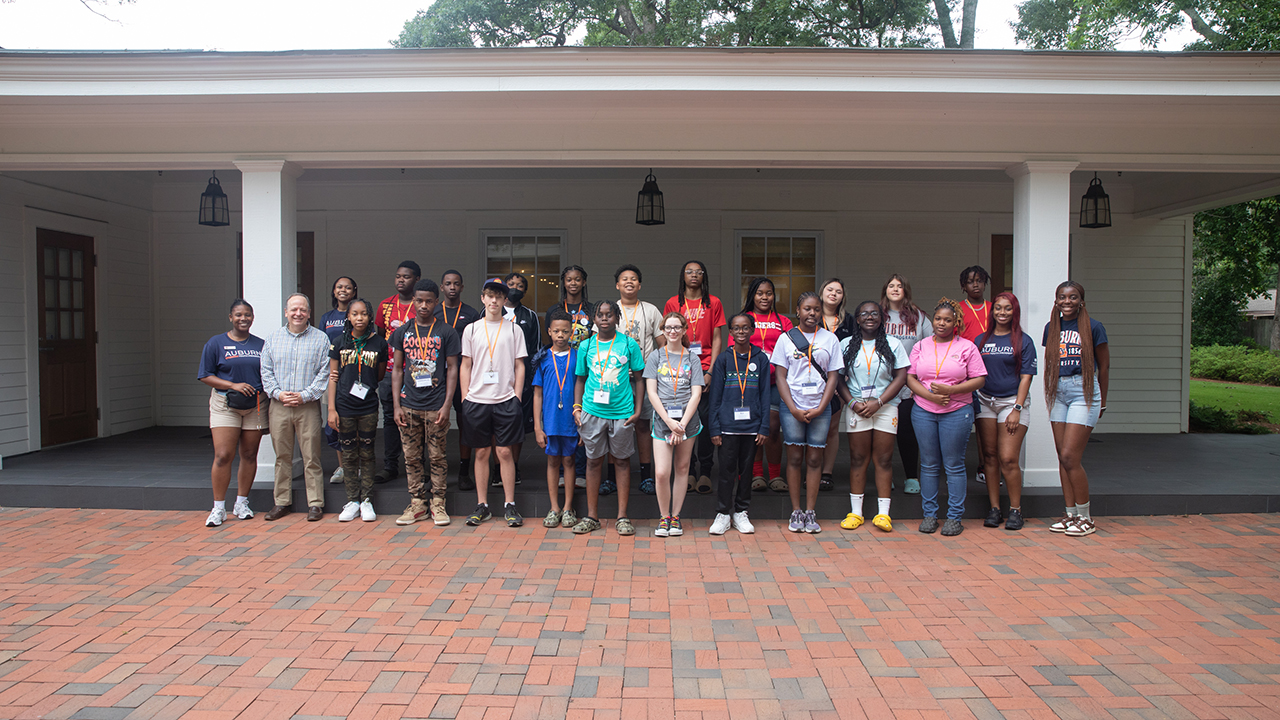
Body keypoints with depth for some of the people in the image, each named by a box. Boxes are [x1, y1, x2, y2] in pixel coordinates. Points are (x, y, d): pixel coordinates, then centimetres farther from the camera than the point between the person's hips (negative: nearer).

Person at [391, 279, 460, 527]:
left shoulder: (446, 332, 1)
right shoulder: (403, 331, 9)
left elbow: (452, 369, 0)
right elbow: (397, 369, 10)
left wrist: (447, 405, -8)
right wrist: (396, 405, 2)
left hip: (436, 406, -3)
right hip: (408, 405, 3)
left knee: (437, 456, 2)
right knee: (411, 457, 6)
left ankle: (437, 504, 12)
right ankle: (417, 504, 16)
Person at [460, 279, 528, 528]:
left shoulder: (513, 329, 6)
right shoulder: (471, 329, 8)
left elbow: (519, 366, 6)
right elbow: (465, 366, 10)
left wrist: (516, 397, -2)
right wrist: (465, 398, 2)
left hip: (505, 400, -1)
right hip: (476, 401, 1)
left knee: (505, 452, -1)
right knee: (481, 453, 6)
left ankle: (509, 505, 8)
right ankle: (482, 506, 14)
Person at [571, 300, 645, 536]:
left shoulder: (629, 344, 1)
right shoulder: (586, 346, 6)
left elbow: (638, 379, 5)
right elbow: (580, 380, 13)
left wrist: (637, 410, -1)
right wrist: (577, 407, 2)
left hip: (622, 413, -1)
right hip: (592, 411, 1)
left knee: (622, 461, 6)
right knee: (594, 461, 8)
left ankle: (622, 516, 14)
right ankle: (592, 516, 17)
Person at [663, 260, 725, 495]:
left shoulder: (713, 303, 8)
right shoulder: (672, 304, 10)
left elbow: (717, 339, 6)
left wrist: (710, 371, -4)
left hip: (705, 370, -1)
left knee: (706, 419, -4)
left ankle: (705, 472, 5)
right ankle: (688, 471, 10)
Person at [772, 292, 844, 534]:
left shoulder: (830, 339, 6)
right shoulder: (786, 338, 4)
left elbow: (832, 376, 4)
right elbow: (780, 376, 1)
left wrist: (820, 408, -7)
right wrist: (794, 409, -9)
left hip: (820, 408, 1)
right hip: (792, 407, -1)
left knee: (814, 459, 2)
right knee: (795, 458, 1)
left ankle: (810, 512, 9)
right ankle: (796, 512, 9)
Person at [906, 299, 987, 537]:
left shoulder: (967, 347, 3)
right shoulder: (921, 346, 10)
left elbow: (979, 380, -1)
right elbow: (910, 378, 5)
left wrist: (950, 390, -14)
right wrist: (930, 396, -11)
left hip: (957, 412, -2)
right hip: (923, 411, 2)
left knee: (954, 465, 0)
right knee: (929, 464, 6)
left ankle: (955, 517, 9)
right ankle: (929, 514, 14)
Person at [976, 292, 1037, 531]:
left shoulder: (1023, 341, 1)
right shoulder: (981, 340, 10)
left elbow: (1026, 377, -3)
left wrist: (1017, 409, -10)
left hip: (1012, 401, -3)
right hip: (985, 402, 3)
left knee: (1008, 459, -9)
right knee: (990, 457, 5)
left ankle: (1015, 510, 4)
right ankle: (994, 509, 12)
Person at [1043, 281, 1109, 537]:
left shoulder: (1093, 327, -5)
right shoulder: (1051, 327, 10)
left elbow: (1104, 366, 2)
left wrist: (1102, 401, 7)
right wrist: (1051, 394, 13)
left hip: (1084, 393, -5)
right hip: (1058, 393, 6)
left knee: (1070, 457, -10)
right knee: (1062, 458, 6)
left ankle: (1086, 518, 2)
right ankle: (1071, 514, 14)